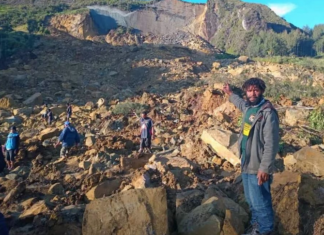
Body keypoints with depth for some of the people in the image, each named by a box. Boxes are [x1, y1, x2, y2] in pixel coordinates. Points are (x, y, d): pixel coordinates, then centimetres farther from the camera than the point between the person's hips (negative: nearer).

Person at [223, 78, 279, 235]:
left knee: (260, 201, 5)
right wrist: (230, 93, 45)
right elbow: (240, 103, 32)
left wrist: (265, 168, -24)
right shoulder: (248, 107, 4)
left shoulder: (268, 112, -21)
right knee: (251, 199, 22)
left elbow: (271, 144, -23)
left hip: (258, 167, -8)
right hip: (246, 163, 8)